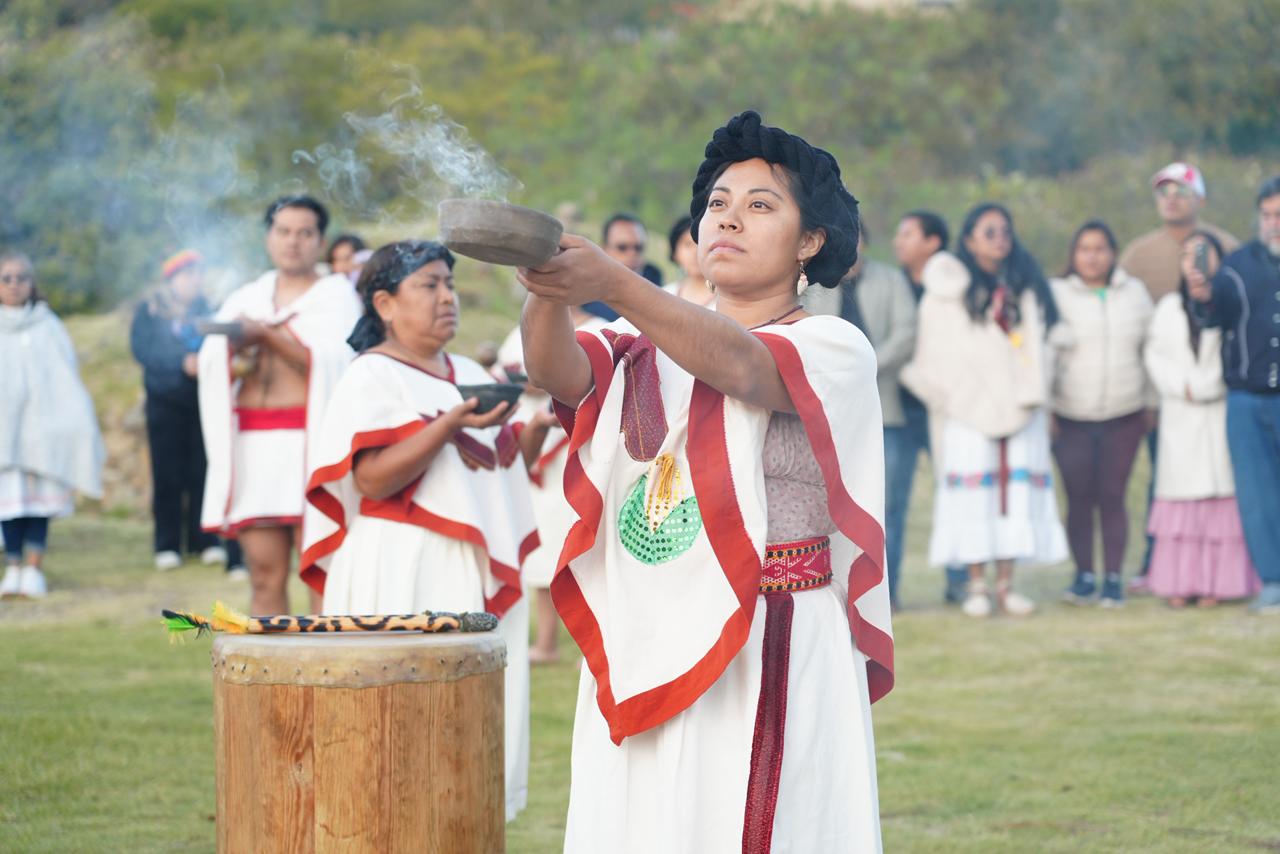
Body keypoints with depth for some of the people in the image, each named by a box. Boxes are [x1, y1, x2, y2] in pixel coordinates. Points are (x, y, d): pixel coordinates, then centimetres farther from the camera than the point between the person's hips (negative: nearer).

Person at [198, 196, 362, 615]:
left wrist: (269, 335, -13)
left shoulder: (336, 294, 11)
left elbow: (333, 359, -6)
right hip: (252, 446, 3)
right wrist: (237, 346, -11)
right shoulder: (245, 299, 21)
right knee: (265, 577, -2)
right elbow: (212, 365, 9)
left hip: (309, 438, -3)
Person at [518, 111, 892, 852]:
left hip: (766, 656, -4)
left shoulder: (834, 350, -1)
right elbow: (559, 370, -6)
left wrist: (611, 284, -35)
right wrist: (549, 289, -29)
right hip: (641, 657, 4)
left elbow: (740, 366, -21)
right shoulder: (646, 350, 14)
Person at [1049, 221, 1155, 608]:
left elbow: (1149, 350, 14)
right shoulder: (1057, 294, 1)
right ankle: (1084, 575, 9)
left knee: (1113, 497, 0)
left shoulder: (1134, 292, 9)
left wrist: (1151, 403, 13)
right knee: (1079, 498, -1)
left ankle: (1114, 578, 4)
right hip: (1071, 417, -1)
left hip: (1123, 416, 1)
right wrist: (1044, 408, -5)